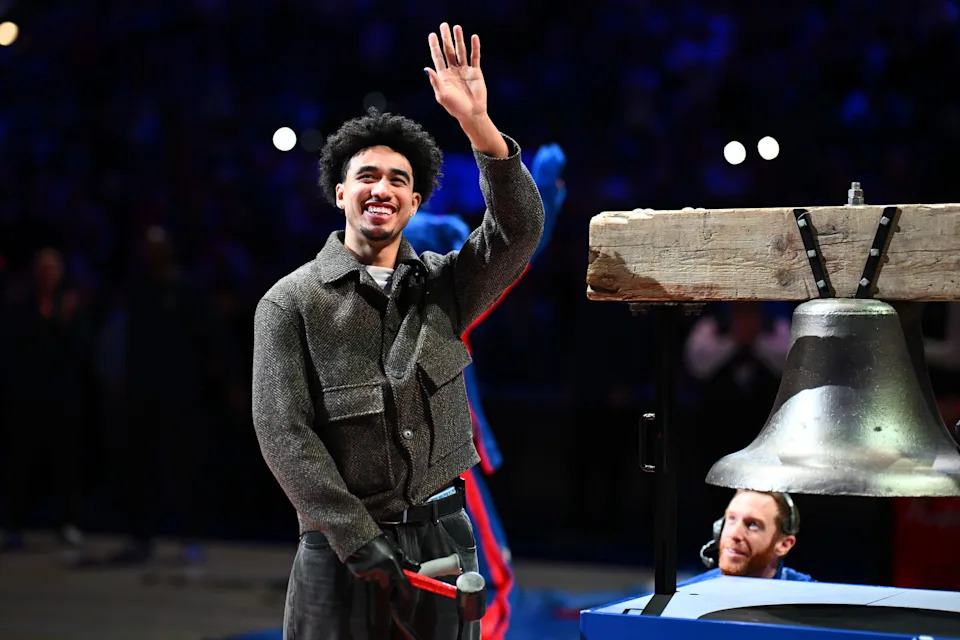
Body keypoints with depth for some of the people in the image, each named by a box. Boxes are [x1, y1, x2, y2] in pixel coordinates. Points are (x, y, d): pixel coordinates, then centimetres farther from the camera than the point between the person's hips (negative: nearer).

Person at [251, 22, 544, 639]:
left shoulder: (443, 285, 8)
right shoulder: (291, 303, -1)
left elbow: (518, 230, -9)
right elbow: (284, 432, -7)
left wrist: (477, 121, -21)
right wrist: (358, 539, -14)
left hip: (444, 537, 3)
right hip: (342, 544, -3)